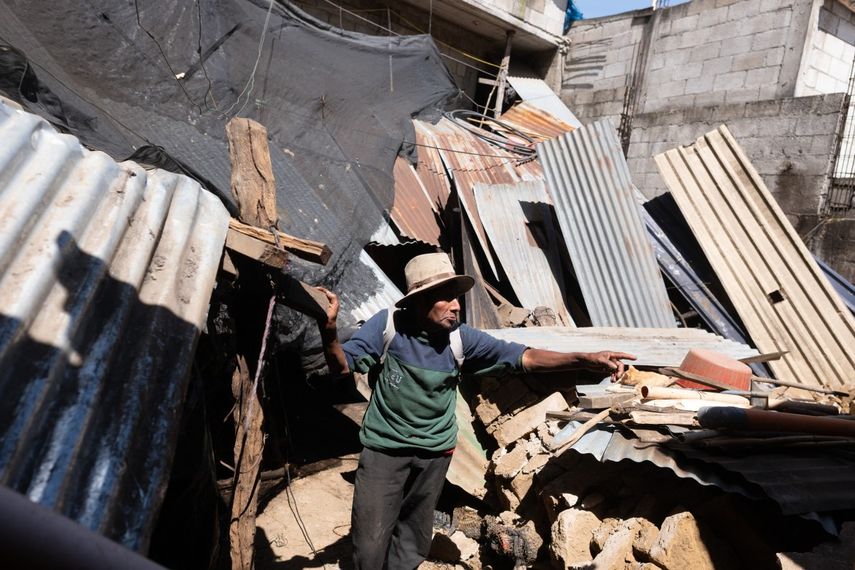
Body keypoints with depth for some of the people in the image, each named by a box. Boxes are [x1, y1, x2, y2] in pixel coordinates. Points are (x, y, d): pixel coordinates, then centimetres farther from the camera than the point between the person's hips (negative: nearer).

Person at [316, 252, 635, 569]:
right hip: (384, 447, -2)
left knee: (412, 541, 18)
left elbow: (522, 357, -17)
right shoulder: (388, 324, -17)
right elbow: (342, 366, -15)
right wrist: (329, 330, -37)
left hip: (434, 452, 3)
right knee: (371, 542, 2)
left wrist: (585, 360, -28)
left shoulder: (460, 338, -14)